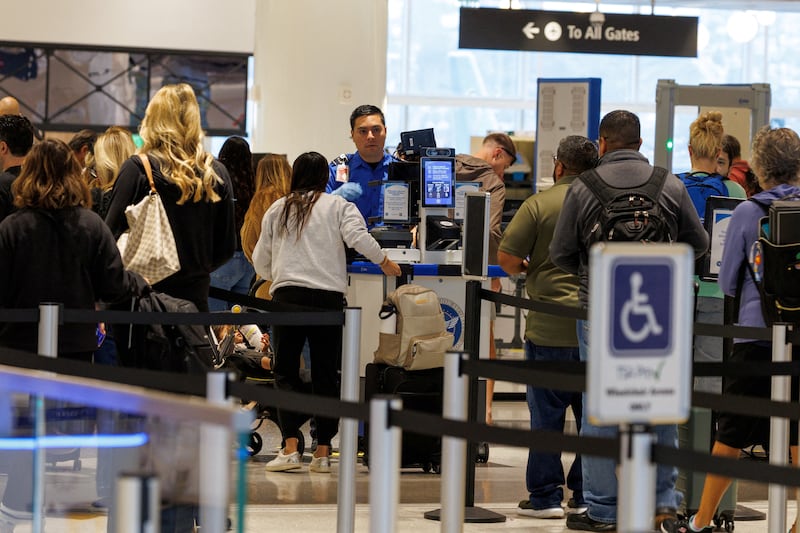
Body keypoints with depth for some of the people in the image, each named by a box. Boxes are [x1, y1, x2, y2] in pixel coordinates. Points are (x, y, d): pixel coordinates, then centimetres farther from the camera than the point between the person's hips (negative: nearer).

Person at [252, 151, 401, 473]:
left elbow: (260, 260, 19)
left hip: (286, 293, 1)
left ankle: (290, 447, -8)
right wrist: (385, 263, 6)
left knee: (285, 371, 4)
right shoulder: (338, 206, 8)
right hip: (327, 295, -1)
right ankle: (323, 452, 3)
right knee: (325, 374, 5)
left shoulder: (276, 210, 16)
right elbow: (358, 237, -8)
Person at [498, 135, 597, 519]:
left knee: (546, 413, 5)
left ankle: (545, 497, 9)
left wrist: (526, 269, 13)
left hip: (550, 326, -3)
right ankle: (586, 495, 14)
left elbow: (506, 258, -8)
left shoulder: (539, 205, -6)